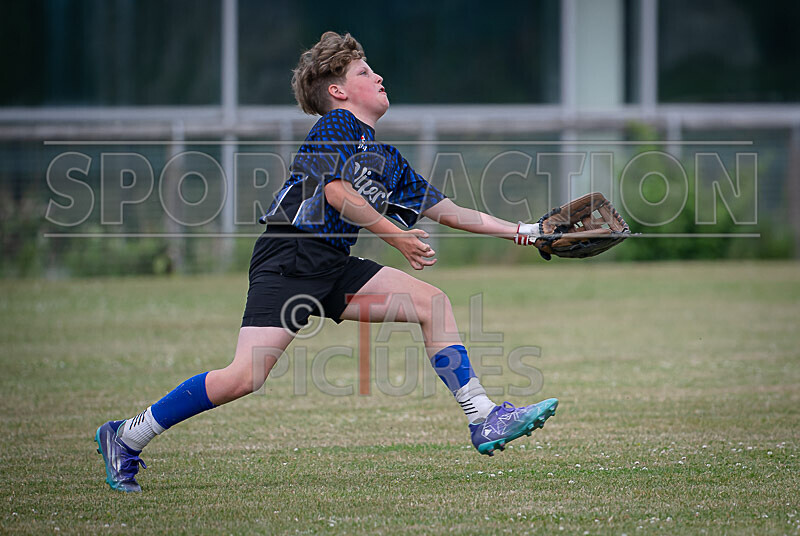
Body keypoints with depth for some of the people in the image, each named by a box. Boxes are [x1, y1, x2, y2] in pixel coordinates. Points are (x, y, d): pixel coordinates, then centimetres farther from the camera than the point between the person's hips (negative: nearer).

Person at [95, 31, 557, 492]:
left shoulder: (388, 160, 22)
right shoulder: (337, 125, -1)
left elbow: (448, 211, 23)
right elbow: (337, 193, -16)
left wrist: (518, 231, 18)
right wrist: (396, 236, -13)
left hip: (333, 268, 9)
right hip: (287, 258, -9)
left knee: (432, 303, -1)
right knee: (246, 376, -19)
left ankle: (484, 419, -1)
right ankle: (128, 438, -8)